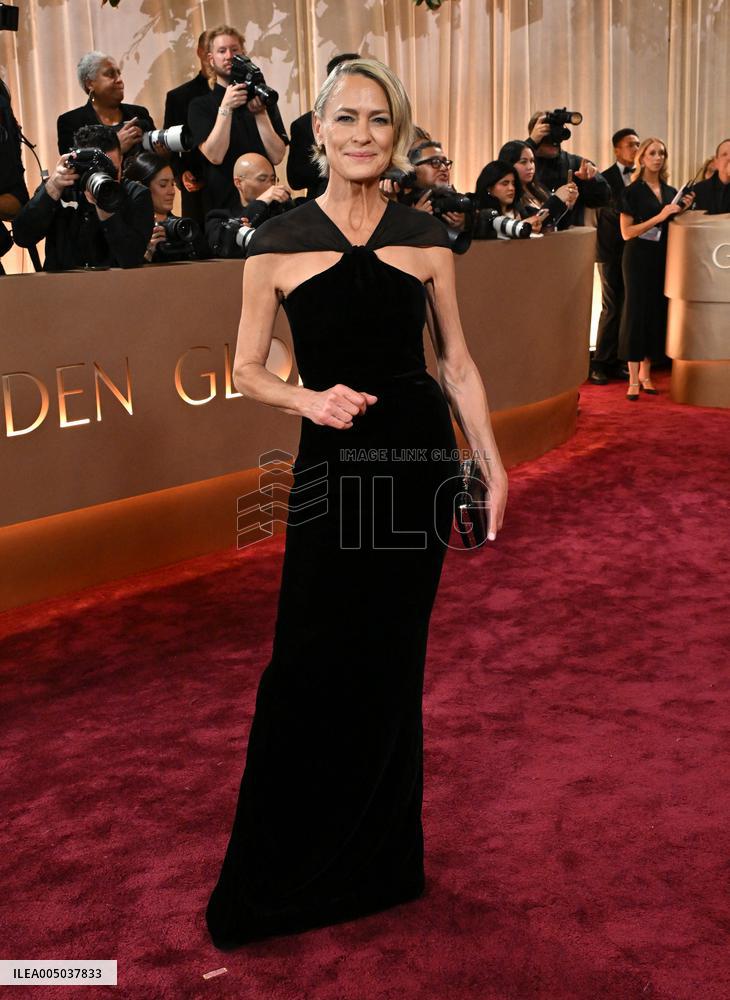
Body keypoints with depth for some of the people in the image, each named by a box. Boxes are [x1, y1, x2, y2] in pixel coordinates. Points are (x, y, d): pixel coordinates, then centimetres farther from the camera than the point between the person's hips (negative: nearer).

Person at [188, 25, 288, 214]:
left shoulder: (263, 99, 9)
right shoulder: (200, 106, 3)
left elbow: (277, 156, -2)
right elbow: (215, 156, -12)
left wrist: (260, 113, -12)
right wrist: (225, 108, -16)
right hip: (222, 204, -2)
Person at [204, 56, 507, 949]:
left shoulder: (424, 238, 3)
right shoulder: (278, 244, -2)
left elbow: (457, 362, 7)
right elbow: (246, 369, 3)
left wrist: (493, 466, 2)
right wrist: (309, 400, -16)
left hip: (419, 458, 2)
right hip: (332, 467, -1)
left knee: (391, 658, 10)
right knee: (312, 663, 1)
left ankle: (377, 858, 31)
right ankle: (269, 883, 21)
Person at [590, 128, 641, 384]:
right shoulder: (606, 178, -4)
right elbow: (614, 209, -17)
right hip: (612, 250, -5)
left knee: (627, 308, 6)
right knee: (612, 308, -4)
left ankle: (616, 362, 14)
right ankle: (600, 364, 3)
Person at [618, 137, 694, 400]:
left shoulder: (671, 192, 11)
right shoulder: (632, 191, -4)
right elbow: (626, 232, -12)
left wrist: (681, 211, 1)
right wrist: (659, 217, -17)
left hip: (663, 258, 5)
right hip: (639, 258, -5)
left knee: (657, 312, 4)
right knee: (637, 311, -5)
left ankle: (645, 373, 16)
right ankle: (633, 379, -2)